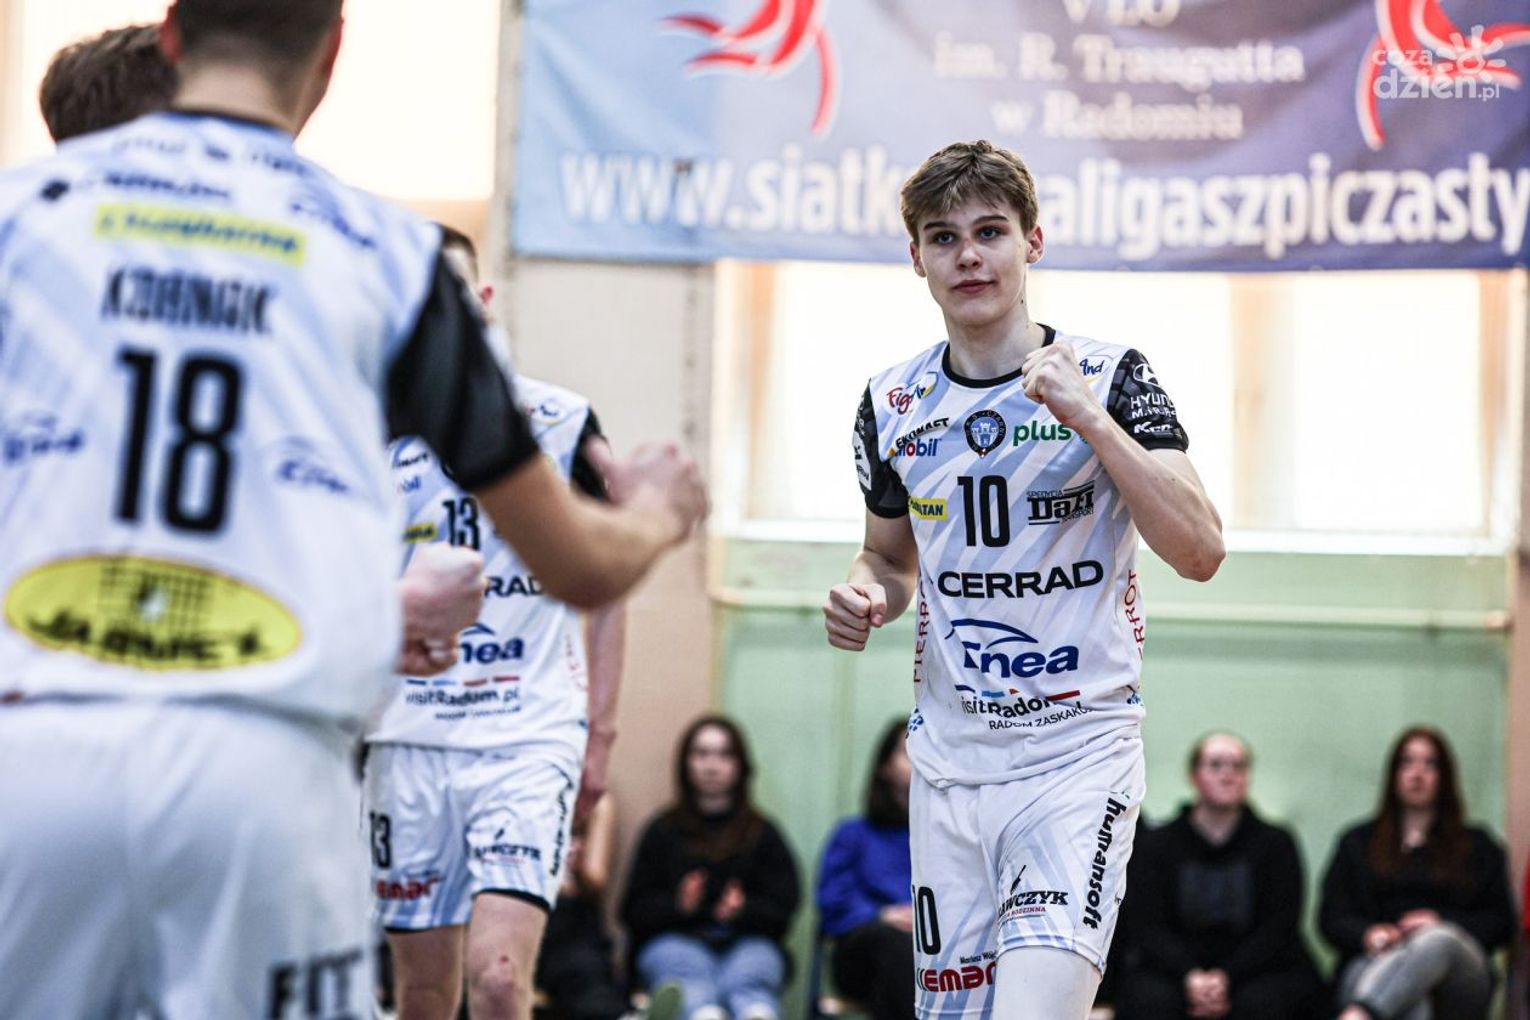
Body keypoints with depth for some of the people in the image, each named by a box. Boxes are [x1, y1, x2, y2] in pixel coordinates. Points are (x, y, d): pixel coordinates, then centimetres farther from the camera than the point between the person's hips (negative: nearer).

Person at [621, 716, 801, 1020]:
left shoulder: (763, 833, 22)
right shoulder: (662, 832, 20)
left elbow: (782, 909, 11)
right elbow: (635, 912, 12)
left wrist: (744, 909, -12)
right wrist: (678, 905, -10)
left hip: (748, 941, 1)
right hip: (673, 940, -1)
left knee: (748, 976, -38)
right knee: (691, 977, -40)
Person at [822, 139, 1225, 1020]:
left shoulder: (1110, 378, -5)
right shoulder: (893, 404, 7)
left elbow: (1200, 553, -15)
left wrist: (1091, 419, -22)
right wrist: (867, 599, -1)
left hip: (1080, 752, -4)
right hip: (950, 757, 5)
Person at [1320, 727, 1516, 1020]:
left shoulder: (1477, 847, 25)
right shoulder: (1358, 842, 26)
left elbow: (1501, 924, 14)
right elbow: (1331, 919, 15)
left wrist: (1441, 924, -5)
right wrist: (1368, 933, -9)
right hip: (1374, 964, 1)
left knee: (1436, 942, -40)